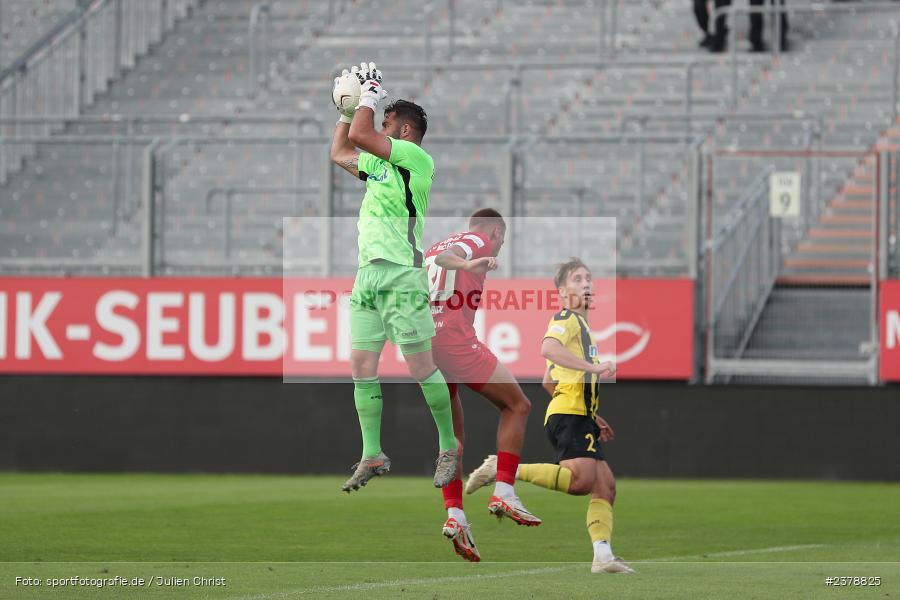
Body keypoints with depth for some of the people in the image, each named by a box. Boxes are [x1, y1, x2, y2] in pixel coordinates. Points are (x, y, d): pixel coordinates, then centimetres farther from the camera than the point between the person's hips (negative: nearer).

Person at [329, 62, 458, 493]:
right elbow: (339, 153, 36)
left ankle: (449, 449, 3)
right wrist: (349, 109, 29)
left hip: (400, 275, -9)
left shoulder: (416, 158, -4)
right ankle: (372, 457, 7)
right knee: (361, 368, 3)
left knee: (421, 367, -6)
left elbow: (359, 136, -12)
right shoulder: (379, 163, 21)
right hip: (367, 275, 9)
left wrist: (371, 98, 3)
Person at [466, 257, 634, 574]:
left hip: (580, 417, 10)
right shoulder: (566, 319, -3)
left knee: (606, 485, 2)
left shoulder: (580, 324, 27)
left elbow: (549, 382, 32)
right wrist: (595, 367, -28)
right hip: (569, 415, -10)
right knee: (582, 479, -26)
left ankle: (603, 557, -3)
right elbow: (548, 348, -27)